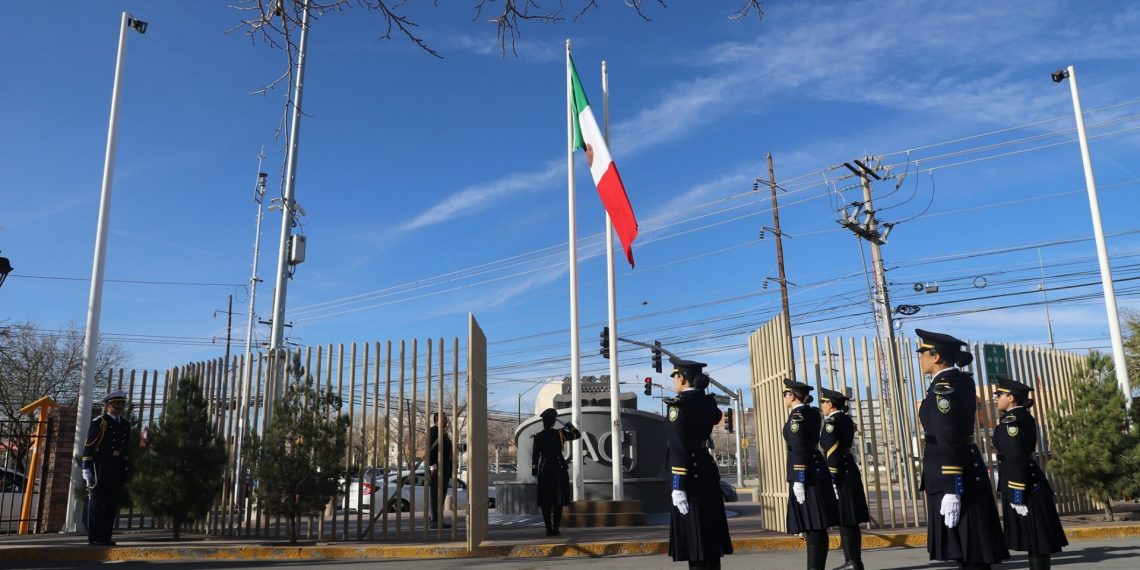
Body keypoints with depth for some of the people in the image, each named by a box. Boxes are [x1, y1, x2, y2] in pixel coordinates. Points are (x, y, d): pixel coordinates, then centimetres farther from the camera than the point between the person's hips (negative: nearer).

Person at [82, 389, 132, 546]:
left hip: (118, 468, 6)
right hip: (100, 467, -6)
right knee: (97, 502, -2)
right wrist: (86, 469, -12)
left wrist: (124, 469, 16)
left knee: (112, 503, 7)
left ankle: (105, 536, 13)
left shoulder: (126, 424, 14)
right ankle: (94, 537, 2)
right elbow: (88, 446, -8)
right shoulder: (99, 422, -5)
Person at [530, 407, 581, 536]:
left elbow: (535, 455, -1)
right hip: (559, 469, -1)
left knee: (545, 502, 5)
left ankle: (549, 528, 3)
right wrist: (570, 426, 22)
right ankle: (555, 528, -1)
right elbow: (577, 435, 7)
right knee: (558, 501, 3)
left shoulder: (538, 436, -3)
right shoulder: (560, 433, -5)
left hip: (544, 470, 1)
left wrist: (534, 470, 8)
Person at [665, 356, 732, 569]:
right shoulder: (707, 402, 7)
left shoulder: (678, 404, -14)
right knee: (708, 534, 14)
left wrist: (678, 486, -21)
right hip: (707, 469, 8)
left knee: (694, 535, -4)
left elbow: (679, 447, -20)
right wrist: (698, 391, 24)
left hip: (689, 473, -8)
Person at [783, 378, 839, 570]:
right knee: (818, 525, 11)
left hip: (804, 472, -9)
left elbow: (799, 450, -19)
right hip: (818, 467, 9)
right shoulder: (813, 413, 12)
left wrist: (798, 481, -20)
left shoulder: (796, 415, -13)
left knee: (811, 526, -8)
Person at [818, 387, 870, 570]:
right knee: (850, 520, 12)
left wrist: (833, 479, -17)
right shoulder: (847, 419, 13)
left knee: (845, 521, -4)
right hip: (850, 469, 9)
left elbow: (832, 451, -19)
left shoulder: (831, 421, -14)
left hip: (840, 473, -9)